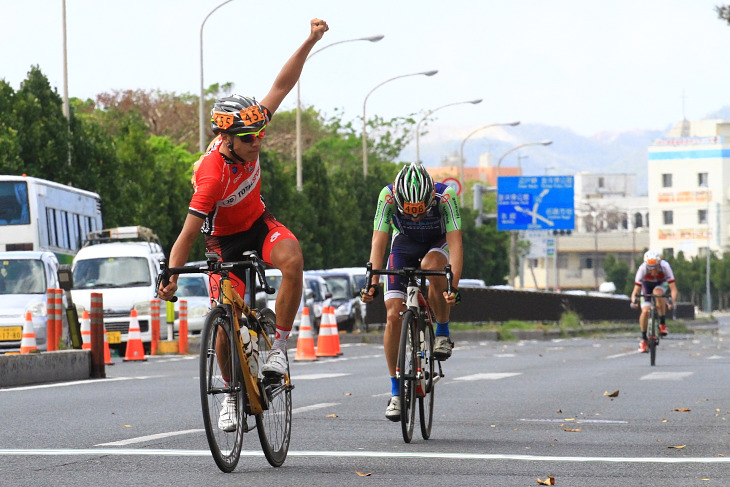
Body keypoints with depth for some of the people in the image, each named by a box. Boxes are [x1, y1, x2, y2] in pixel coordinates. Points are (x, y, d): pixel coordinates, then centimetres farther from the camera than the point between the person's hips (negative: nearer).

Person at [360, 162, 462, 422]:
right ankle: (396, 392, -2)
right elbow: (378, 242, -31)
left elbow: (455, 242, -37)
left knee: (431, 266, -38)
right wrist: (372, 283, -44)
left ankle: (443, 333, -16)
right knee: (393, 315, -12)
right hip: (404, 246, 1)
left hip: (437, 244, -1)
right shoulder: (388, 196, -30)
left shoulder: (446, 196, -33)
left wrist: (454, 287, -49)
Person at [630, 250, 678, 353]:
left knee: (657, 293, -36)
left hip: (661, 284, -1)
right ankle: (644, 339, 2)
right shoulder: (642, 269, -34)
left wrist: (672, 302, -52)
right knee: (645, 311, -17)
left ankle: (663, 324, -22)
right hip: (647, 285, 1)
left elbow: (673, 288, -36)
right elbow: (636, 290, -30)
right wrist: (633, 301, -49)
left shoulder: (665, 267, -36)